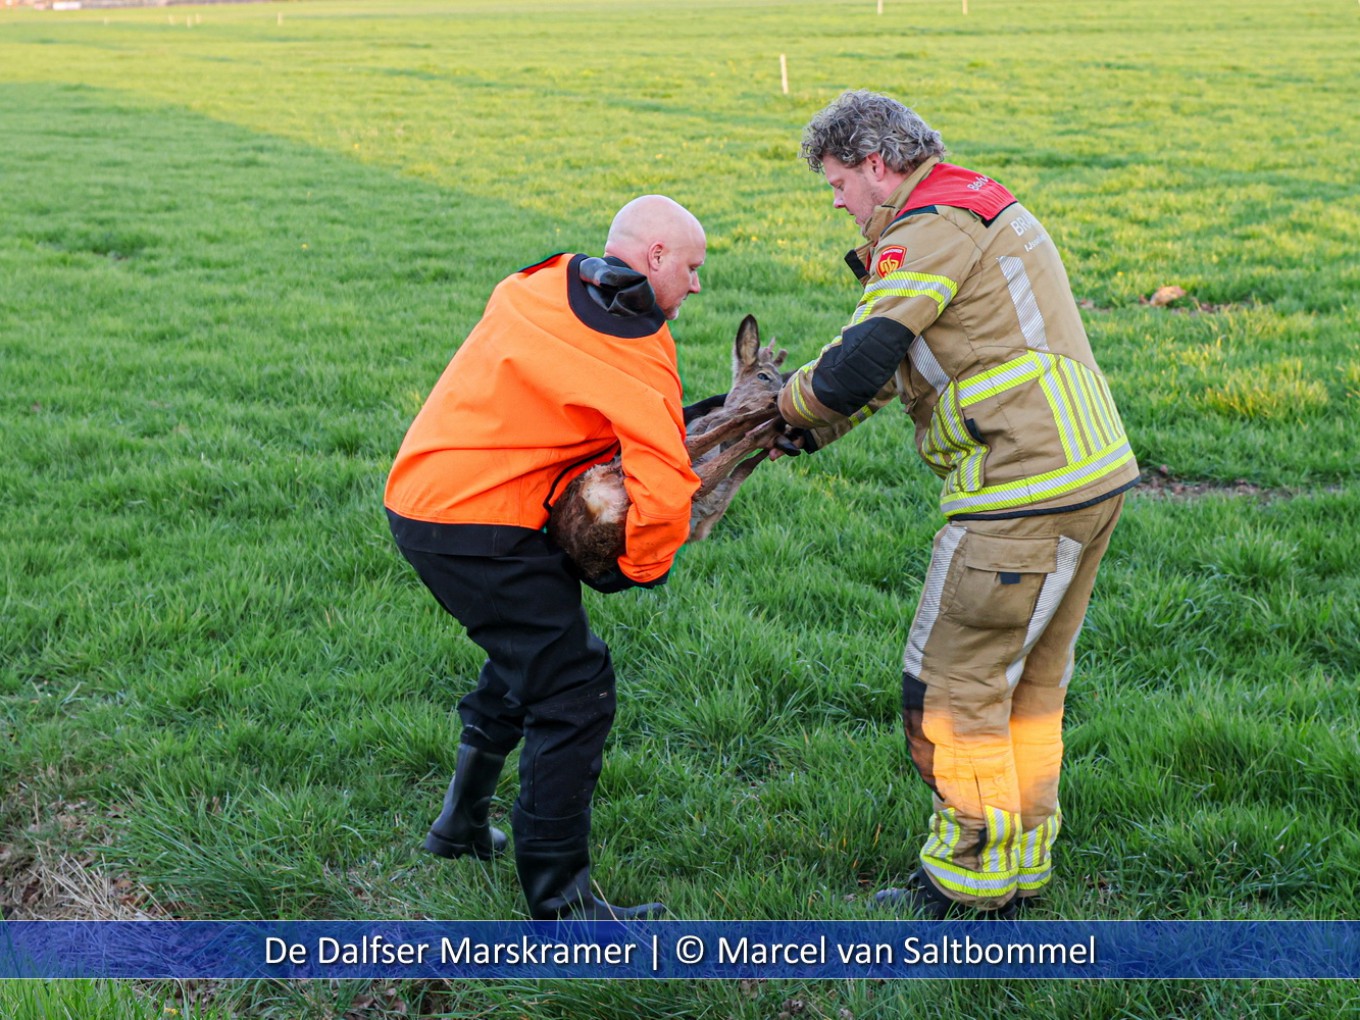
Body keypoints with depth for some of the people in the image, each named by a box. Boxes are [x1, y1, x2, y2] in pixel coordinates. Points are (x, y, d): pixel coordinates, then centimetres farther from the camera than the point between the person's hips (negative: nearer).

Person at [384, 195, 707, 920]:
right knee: (572, 690, -5)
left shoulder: (543, 284, 12)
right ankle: (559, 900, 0)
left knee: (527, 655, 27)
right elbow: (664, 490, -24)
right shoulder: (633, 348, -15)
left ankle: (462, 826, 39)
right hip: (480, 527, -10)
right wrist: (640, 569, -6)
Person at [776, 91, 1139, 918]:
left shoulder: (931, 229, -12)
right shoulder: (982, 209, 21)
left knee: (954, 687, 1)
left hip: (1024, 492, -10)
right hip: (1094, 473, 10)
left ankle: (970, 886, 13)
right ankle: (1022, 868, 30)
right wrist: (821, 427, 15)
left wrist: (794, 403, 1)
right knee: (1031, 681, 18)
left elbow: (858, 367, -20)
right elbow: (907, 353, 23)